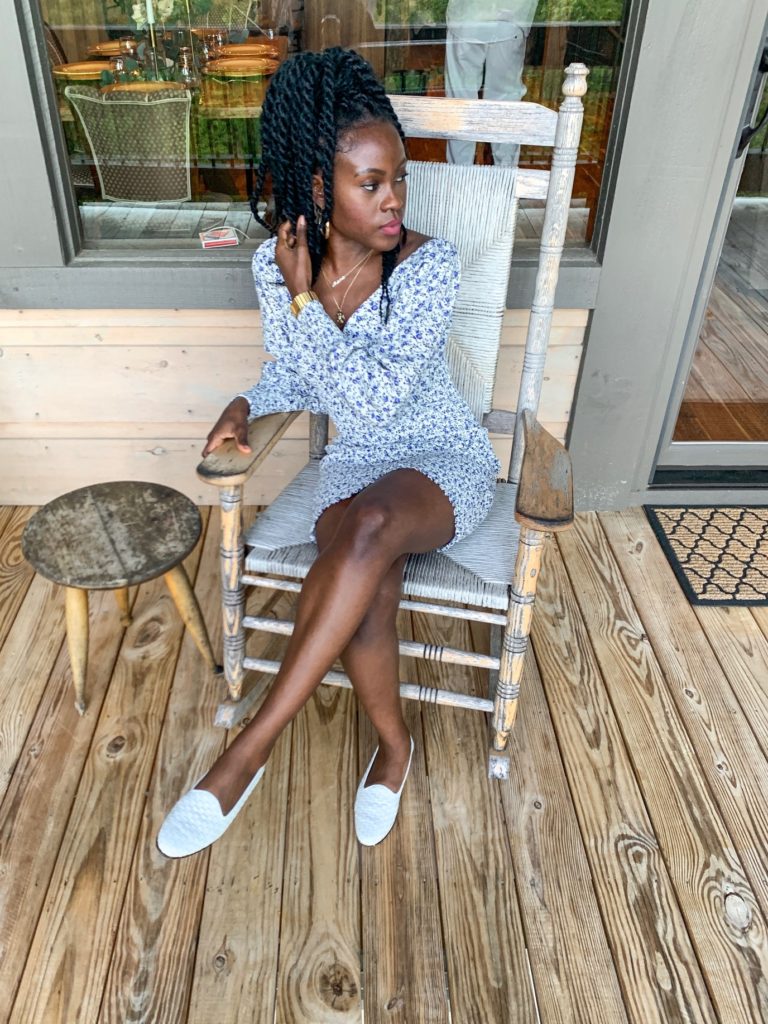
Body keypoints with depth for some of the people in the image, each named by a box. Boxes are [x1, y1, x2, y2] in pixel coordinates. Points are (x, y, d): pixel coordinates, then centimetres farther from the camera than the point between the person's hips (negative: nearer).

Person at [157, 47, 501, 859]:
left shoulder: (430, 266, -17)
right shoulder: (275, 264, -5)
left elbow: (377, 397, -24)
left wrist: (303, 298, -23)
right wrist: (246, 405, -10)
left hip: (444, 458, -2)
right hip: (353, 460, 3)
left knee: (370, 528, -37)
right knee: (367, 582, -30)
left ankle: (249, 752, -25)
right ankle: (393, 744, 0)